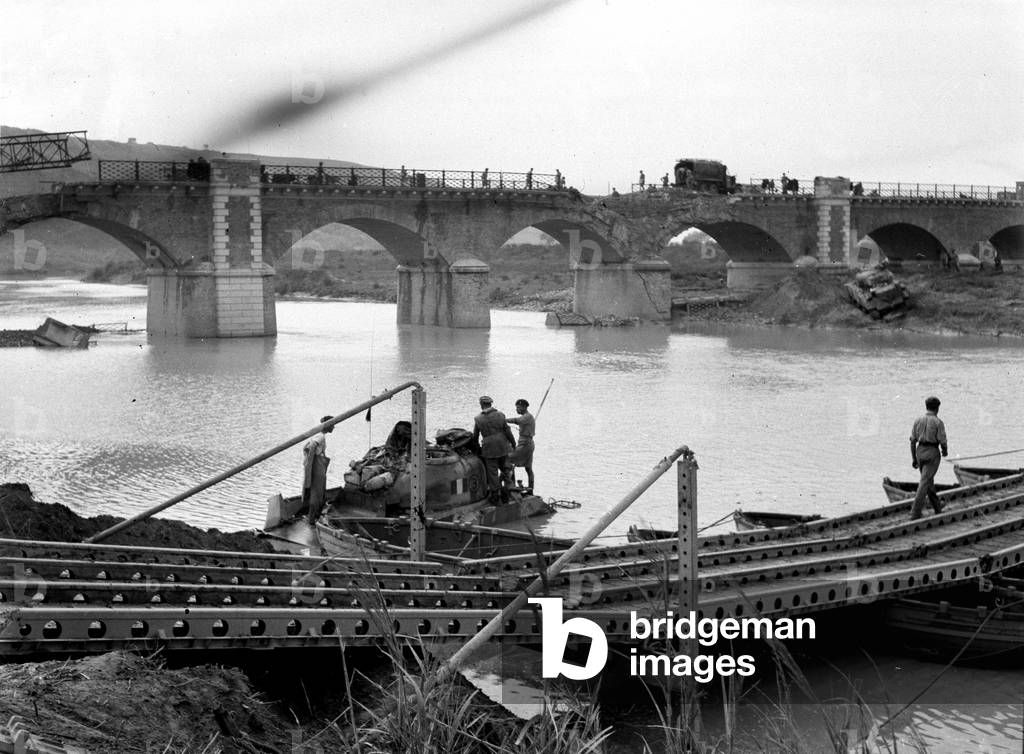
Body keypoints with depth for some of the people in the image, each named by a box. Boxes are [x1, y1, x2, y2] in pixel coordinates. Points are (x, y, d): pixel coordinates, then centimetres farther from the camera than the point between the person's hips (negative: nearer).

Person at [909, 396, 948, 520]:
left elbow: (912, 441, 4)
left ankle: (937, 507, 35)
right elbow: (942, 442, -11)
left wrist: (913, 458, 11)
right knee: (924, 483, -6)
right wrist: (945, 451, 11)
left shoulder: (918, 421, 4)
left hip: (920, 453, 5)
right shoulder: (938, 422, -11)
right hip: (932, 454, -5)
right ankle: (915, 513, -12)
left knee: (929, 480, 21)